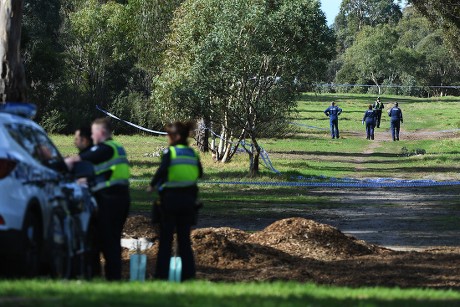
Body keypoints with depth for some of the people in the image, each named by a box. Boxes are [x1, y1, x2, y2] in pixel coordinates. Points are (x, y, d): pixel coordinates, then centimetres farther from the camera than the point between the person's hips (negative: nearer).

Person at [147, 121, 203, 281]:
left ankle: (162, 274, 2)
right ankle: (188, 273, 6)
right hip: (188, 199, 4)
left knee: (165, 238, 3)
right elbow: (199, 173, 14)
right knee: (184, 238, 11)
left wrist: (152, 185, -11)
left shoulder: (170, 152, -10)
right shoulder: (192, 153, 6)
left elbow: (162, 170, -24)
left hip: (170, 198, -4)